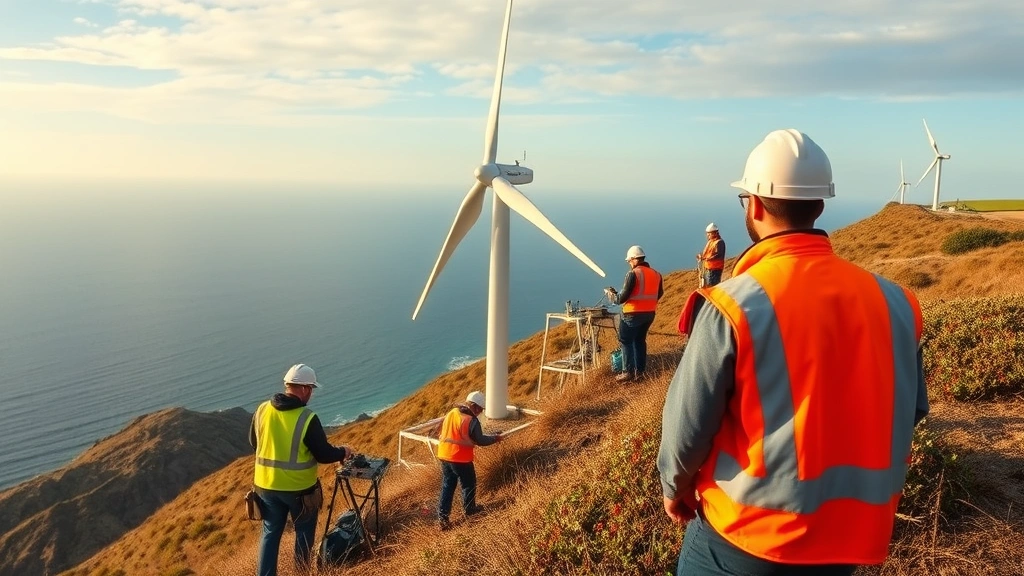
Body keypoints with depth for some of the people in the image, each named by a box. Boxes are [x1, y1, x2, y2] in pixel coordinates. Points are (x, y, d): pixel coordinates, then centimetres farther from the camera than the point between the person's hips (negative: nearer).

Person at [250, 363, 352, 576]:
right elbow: (324, 455, -16)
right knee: (304, 532, 18)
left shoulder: (262, 410, -5)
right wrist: (343, 452, 4)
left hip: (266, 485, 4)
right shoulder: (307, 418, -21)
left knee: (270, 533, 19)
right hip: (299, 488, -4)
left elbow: (253, 442, 10)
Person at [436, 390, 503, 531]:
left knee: (447, 486, 14)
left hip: (444, 456, 6)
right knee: (469, 484, 17)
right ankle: (469, 509, 35)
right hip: (461, 459, -6)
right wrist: (495, 438, 7)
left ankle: (442, 517, 11)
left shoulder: (451, 413, 5)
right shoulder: (472, 421, -16)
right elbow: (480, 440, -8)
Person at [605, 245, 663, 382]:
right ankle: (640, 371, 20)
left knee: (626, 341, 6)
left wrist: (610, 293, 3)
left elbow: (622, 298, -15)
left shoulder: (633, 274, -15)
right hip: (650, 313, 7)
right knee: (640, 340, 19)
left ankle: (628, 372, 4)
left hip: (633, 314, -7)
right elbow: (659, 294, 15)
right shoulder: (656, 274, 5)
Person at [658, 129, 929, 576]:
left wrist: (674, 489, 5)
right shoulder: (893, 301, -6)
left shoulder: (733, 307, -22)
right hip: (855, 536, 4)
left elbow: (688, 425, -15)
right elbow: (910, 411, 5)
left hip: (746, 534, -4)